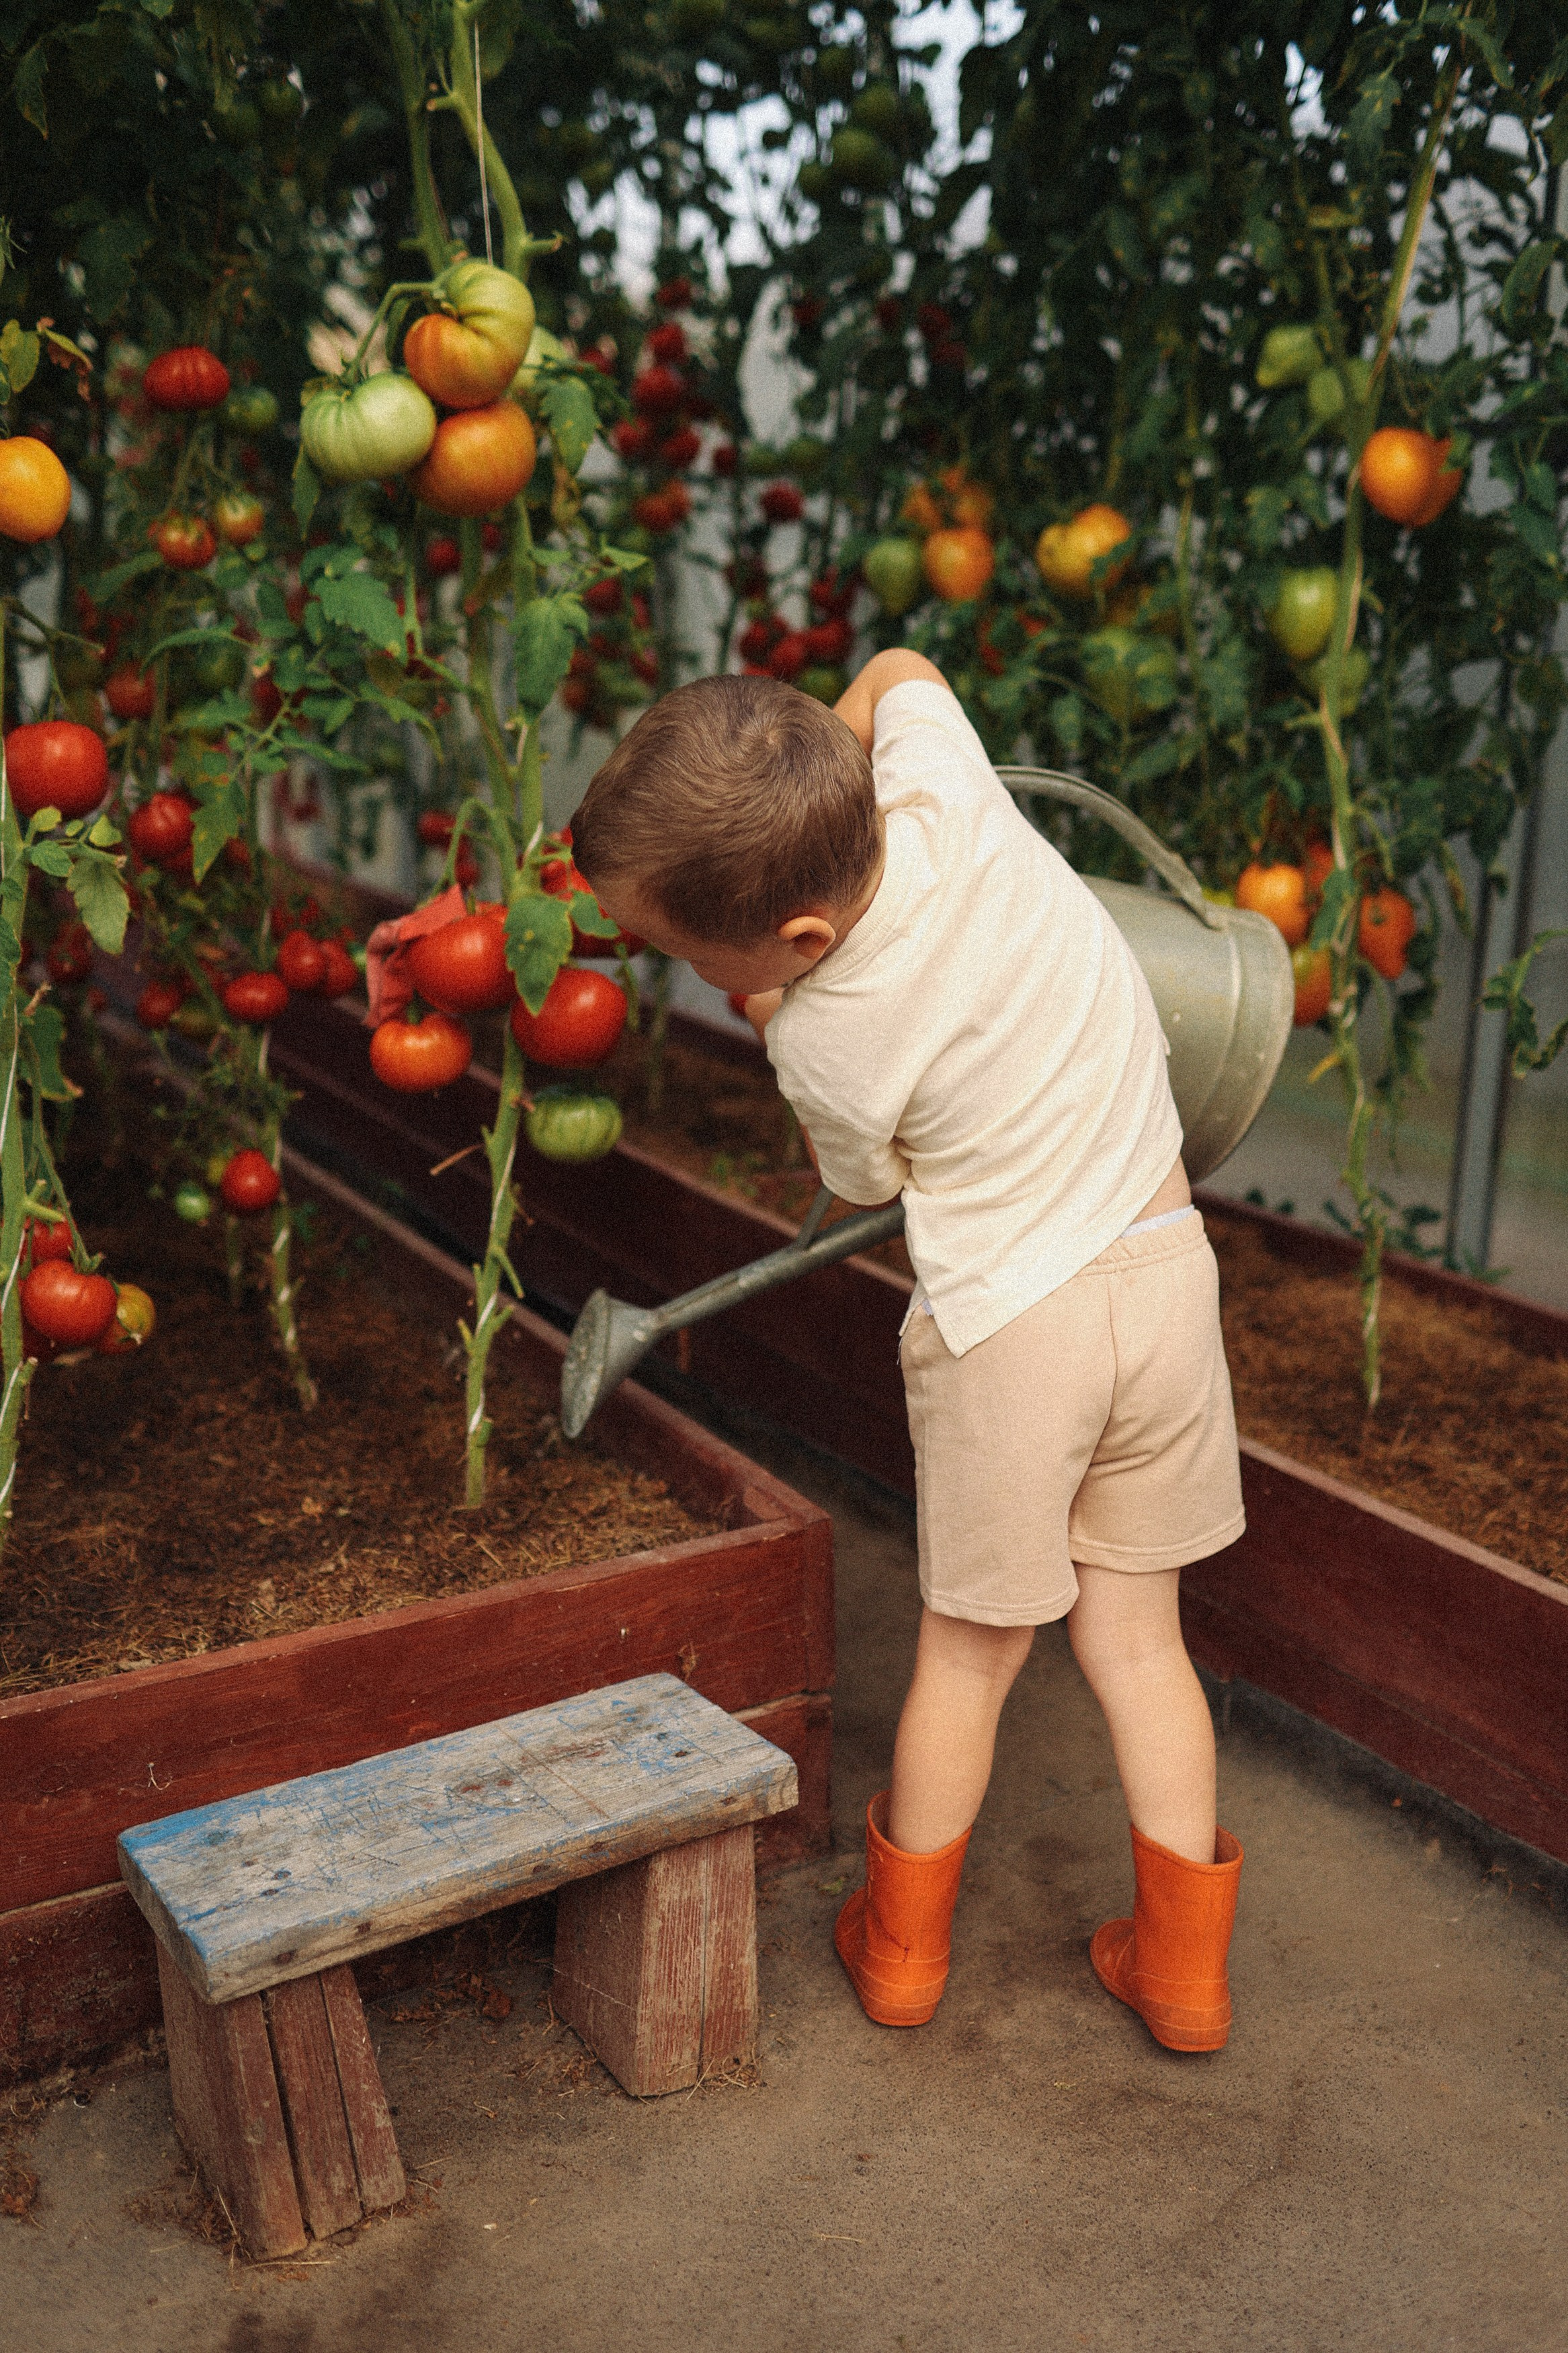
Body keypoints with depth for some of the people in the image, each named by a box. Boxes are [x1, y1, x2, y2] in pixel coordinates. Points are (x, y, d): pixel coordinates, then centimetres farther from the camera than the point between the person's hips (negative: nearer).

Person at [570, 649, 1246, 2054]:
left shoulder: (823, 1052, -22)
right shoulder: (946, 786, -15)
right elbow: (896, 672, 9)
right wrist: (802, 800, 14)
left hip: (1007, 1326, -5)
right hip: (1166, 1268, 5)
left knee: (972, 1648, 15)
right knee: (1136, 1631, 17)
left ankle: (902, 1942, 35)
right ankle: (1183, 1963, 27)